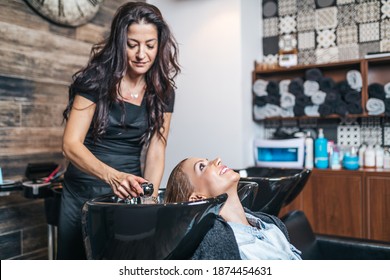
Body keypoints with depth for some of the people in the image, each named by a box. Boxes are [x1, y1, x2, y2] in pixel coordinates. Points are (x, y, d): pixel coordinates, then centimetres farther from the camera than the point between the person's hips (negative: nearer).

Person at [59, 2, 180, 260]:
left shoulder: (162, 92, -1)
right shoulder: (96, 79, -11)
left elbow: (155, 152, -4)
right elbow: (71, 144, -16)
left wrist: (150, 195, -22)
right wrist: (112, 175, -33)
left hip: (129, 195, 2)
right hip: (83, 192, -2)